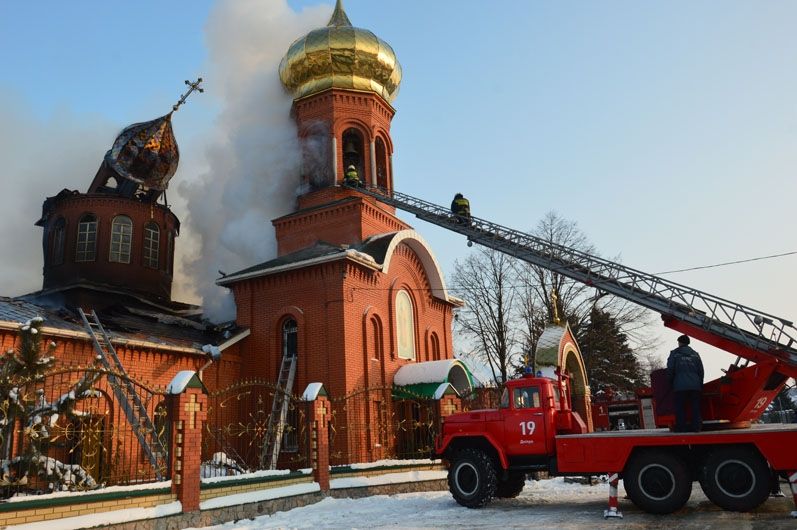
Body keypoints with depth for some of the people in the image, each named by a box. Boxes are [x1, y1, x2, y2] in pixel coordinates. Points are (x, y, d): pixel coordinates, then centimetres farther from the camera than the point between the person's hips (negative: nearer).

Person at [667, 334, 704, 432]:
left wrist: (671, 384, 12)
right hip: (695, 385, 3)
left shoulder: (674, 354, 3)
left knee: (680, 409, 0)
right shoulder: (695, 354, 15)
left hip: (680, 386, -3)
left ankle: (681, 429, -2)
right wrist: (700, 385, 22)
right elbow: (701, 371, 16)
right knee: (695, 408, 7)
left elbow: (670, 370, 1)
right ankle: (696, 427, 4)